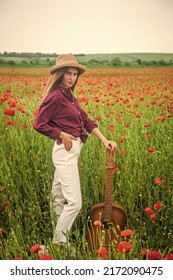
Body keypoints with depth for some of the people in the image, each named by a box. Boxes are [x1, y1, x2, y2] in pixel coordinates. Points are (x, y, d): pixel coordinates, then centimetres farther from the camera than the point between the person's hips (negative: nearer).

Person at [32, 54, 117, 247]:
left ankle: (57, 235, 31)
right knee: (75, 202, -8)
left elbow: (86, 120, 11)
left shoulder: (68, 95, 13)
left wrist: (104, 140, 4)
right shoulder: (55, 96, -13)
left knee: (58, 198, 18)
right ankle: (59, 242, 8)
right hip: (66, 152, -9)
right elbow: (38, 124, -13)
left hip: (71, 151, 9)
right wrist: (62, 134, -14)